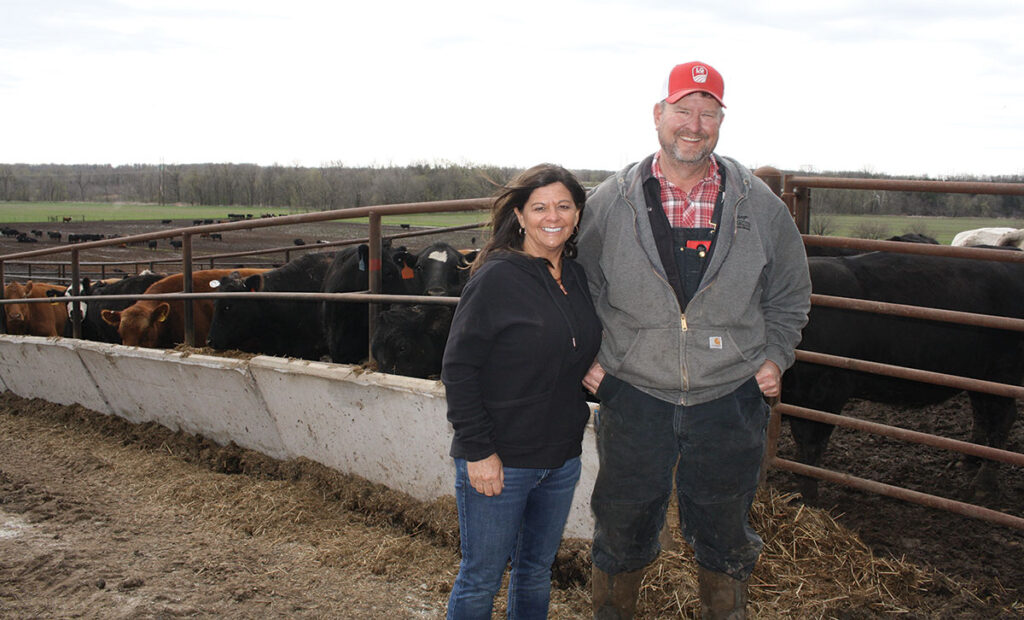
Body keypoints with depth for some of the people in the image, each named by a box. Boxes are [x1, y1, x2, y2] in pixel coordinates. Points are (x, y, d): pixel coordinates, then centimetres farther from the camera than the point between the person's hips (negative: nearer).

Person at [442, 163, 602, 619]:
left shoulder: (578, 278, 6)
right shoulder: (496, 277, -14)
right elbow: (457, 368, -16)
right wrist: (478, 449, -18)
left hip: (562, 459, 6)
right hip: (497, 461, -6)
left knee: (537, 571, 21)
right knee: (481, 579, 8)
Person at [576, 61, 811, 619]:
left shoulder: (760, 205, 0)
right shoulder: (609, 203, -4)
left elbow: (790, 293, 11)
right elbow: (581, 289, 7)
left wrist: (775, 356, 3)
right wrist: (590, 359, 1)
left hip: (730, 402, 1)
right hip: (633, 398, 0)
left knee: (723, 536, 18)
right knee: (622, 531, 14)